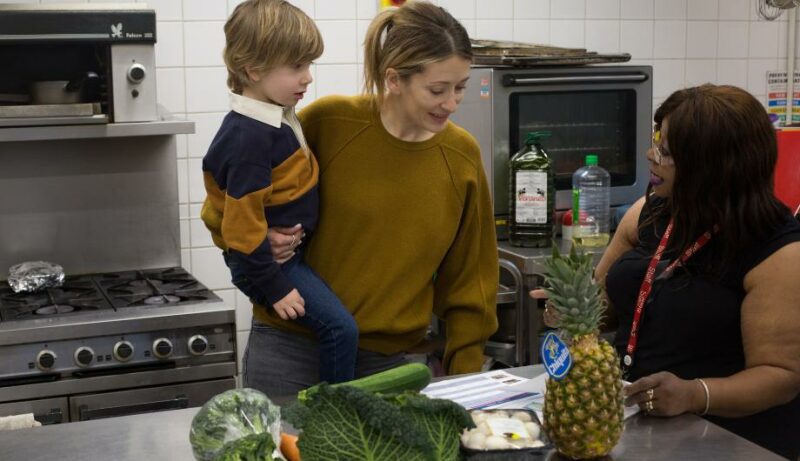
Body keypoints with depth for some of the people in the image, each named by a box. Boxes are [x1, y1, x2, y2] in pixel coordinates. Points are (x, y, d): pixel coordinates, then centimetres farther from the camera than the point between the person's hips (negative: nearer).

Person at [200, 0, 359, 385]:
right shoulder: (249, 137, -25)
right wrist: (273, 288, -20)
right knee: (341, 328, -17)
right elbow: (243, 222, -24)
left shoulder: (277, 118, 6)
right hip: (269, 260, -10)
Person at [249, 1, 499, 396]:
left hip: (389, 359, 2)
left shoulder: (462, 156, -2)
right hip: (290, 348, -2)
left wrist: (465, 374, 4)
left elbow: (468, 277, 6)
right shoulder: (327, 122, -11)